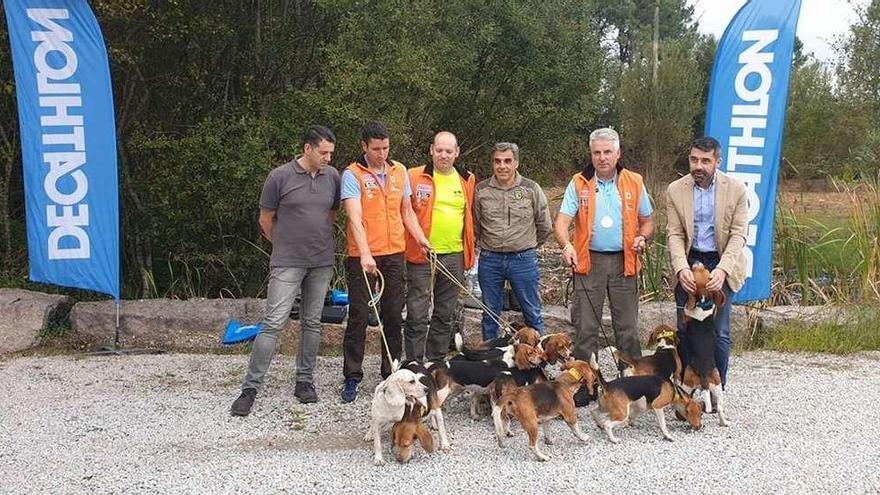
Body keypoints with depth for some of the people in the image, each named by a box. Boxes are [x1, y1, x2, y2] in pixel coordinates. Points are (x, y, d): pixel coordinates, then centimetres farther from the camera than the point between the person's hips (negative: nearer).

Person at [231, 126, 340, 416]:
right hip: (287, 264, -4)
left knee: (312, 323, 11)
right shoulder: (280, 177, -8)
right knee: (273, 323, -8)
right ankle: (251, 387, -3)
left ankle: (305, 381, 22)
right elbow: (266, 220, 2)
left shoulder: (333, 177, 4)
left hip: (322, 263, 4)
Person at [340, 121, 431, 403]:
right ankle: (352, 377, 9)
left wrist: (420, 238, 1)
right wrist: (365, 254, -31)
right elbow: (355, 218, -19)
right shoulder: (353, 175, -9)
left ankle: (391, 371, 22)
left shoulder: (399, 171, 8)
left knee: (394, 314, 10)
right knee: (359, 316, 1)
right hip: (363, 256, -4)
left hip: (394, 253, 5)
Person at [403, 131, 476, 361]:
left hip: (454, 256, 4)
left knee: (445, 315, 12)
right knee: (417, 315, -2)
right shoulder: (414, 177, -3)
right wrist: (404, 246, -5)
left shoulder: (467, 180, 9)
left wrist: (470, 252, 15)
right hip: (420, 255, -4)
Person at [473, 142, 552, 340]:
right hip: (489, 260, 1)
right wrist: (488, 246, 10)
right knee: (490, 314, 11)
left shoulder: (531, 189, -1)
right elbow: (474, 225, 10)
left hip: (524, 259, -1)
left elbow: (545, 226, 7)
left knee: (532, 313, 5)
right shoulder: (481, 190, 1)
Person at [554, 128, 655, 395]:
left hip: (623, 262, 1)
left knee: (628, 327, 6)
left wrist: (643, 237, -7)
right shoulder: (579, 184, 0)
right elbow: (562, 221, -8)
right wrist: (567, 245, -28)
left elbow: (647, 220, 14)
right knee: (585, 327, 2)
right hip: (589, 261, -1)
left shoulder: (634, 182, 6)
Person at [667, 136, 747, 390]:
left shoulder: (736, 189, -6)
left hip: (721, 265, -1)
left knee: (719, 332, -1)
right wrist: (681, 269, -21)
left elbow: (738, 235, -9)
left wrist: (722, 270, -23)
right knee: (685, 330, 5)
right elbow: (674, 234, -4)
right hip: (689, 262, 2)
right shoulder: (675, 190, -2)